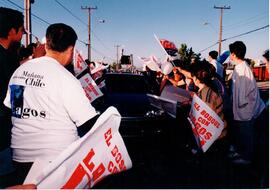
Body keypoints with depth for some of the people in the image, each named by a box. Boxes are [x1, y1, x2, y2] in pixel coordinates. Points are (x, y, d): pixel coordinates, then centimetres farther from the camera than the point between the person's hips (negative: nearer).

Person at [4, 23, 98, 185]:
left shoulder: (19, 71, 3)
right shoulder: (65, 78, -19)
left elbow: (9, 107, 15)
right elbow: (89, 122, -19)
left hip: (21, 156, 7)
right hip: (58, 158, -6)